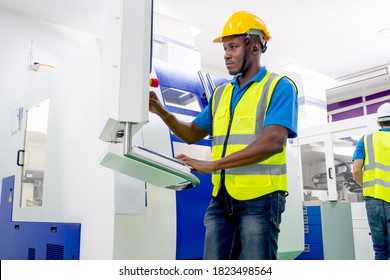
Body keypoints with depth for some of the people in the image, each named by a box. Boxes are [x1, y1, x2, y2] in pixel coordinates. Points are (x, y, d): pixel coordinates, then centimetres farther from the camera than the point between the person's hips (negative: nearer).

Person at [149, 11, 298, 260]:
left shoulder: (279, 87, -4)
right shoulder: (221, 93, 16)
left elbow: (274, 142, -19)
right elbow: (192, 134, 20)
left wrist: (213, 165, -21)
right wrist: (162, 112, 1)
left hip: (260, 197, -6)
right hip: (221, 198, 6)